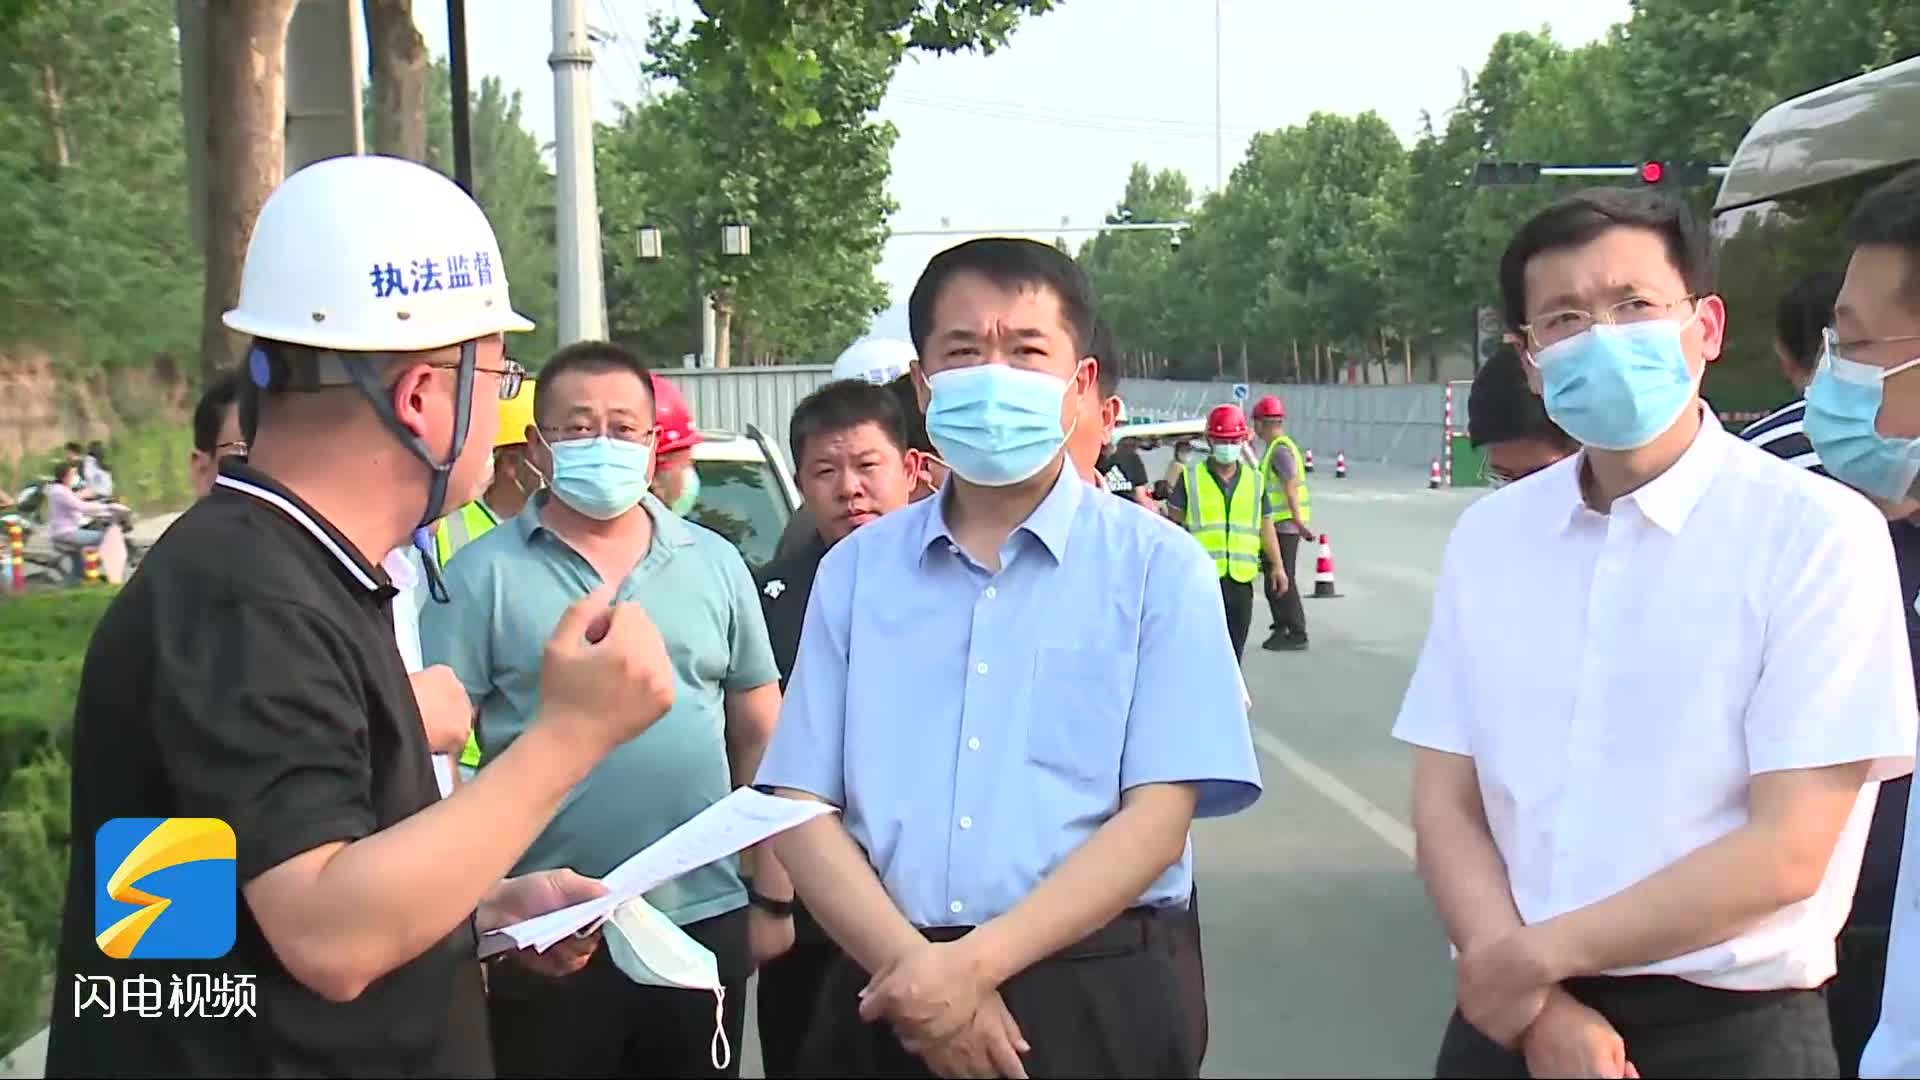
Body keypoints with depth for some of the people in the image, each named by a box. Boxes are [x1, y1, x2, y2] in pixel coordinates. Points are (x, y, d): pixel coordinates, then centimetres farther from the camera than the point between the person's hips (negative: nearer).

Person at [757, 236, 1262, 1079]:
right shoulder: (856, 569, 6)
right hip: (890, 1001, 2)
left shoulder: (1157, 566, -2)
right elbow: (802, 808, 2)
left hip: (1091, 1000, -2)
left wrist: (973, 962, -17)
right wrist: (914, 967, -13)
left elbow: (1157, 815, -8)